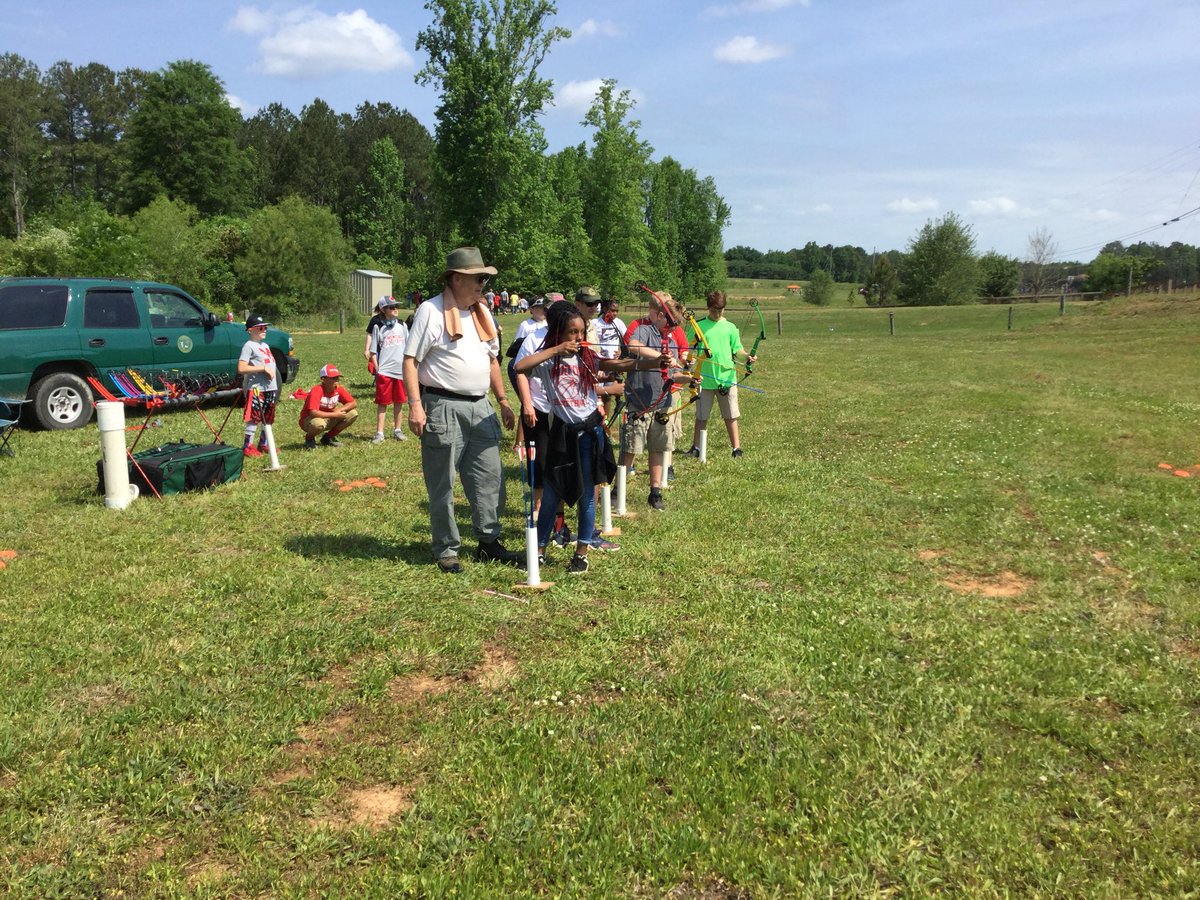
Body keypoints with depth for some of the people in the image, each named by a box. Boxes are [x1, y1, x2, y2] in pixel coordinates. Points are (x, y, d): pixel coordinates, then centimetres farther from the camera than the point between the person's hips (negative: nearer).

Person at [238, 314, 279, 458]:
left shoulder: (265, 345, 17)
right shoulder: (249, 346, -10)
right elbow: (241, 368, -19)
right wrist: (263, 368, -20)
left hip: (270, 387, 8)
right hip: (256, 388, -8)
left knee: (268, 418, 14)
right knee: (254, 418, -6)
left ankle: (263, 444, 26)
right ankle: (247, 447, 0)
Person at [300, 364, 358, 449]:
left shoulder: (338, 389, -8)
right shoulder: (316, 391, -26)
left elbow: (353, 403, -6)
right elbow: (313, 412, -36)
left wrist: (339, 410, -23)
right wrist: (334, 414, -29)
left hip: (328, 419, 6)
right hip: (309, 419, -6)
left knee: (353, 414, -9)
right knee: (318, 423, -42)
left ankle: (329, 437, 8)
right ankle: (309, 438, -3)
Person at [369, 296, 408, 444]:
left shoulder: (402, 326, 8)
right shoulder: (378, 327, 0)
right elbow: (373, 352, 0)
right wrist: (377, 369, -7)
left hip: (401, 371, 3)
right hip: (384, 372, -3)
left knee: (398, 402, 11)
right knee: (382, 403, 1)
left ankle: (397, 430, 22)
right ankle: (379, 433, 6)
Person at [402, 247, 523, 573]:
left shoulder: (481, 313, 15)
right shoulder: (431, 311, -7)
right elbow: (410, 360, -11)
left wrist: (503, 401, 18)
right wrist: (416, 405, -19)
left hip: (480, 407, 7)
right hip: (443, 408, -7)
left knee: (490, 478, 9)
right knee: (442, 485, 2)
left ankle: (489, 541, 21)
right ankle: (446, 550, 13)